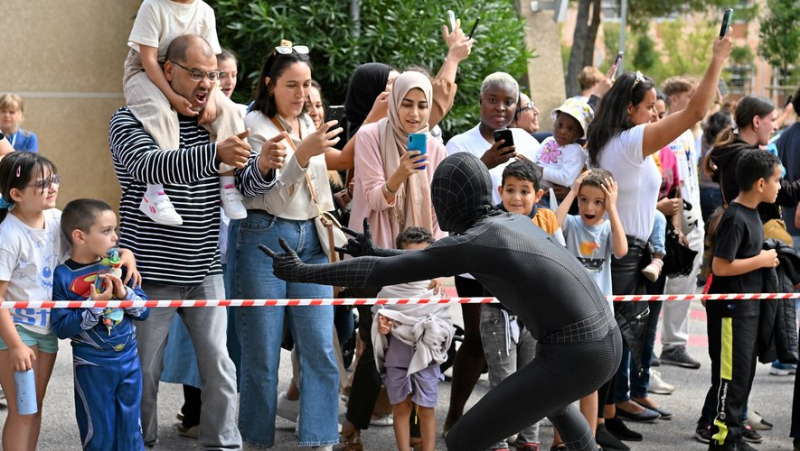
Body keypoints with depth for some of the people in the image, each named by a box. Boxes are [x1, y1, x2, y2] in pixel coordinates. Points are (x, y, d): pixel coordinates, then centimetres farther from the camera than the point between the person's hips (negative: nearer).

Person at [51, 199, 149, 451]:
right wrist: (95, 306, -22)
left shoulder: (117, 264, 1)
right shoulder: (63, 277, -11)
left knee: (131, 430, 12)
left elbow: (144, 311, 3)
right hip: (92, 366, -4)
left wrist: (124, 293, -15)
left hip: (129, 359, 4)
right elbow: (61, 328, -15)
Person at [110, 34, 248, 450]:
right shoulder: (130, 121, -6)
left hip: (204, 270, 4)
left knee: (219, 365, 0)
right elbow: (149, 166, -27)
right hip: (152, 271, -4)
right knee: (143, 369, 5)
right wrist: (215, 154, -42)